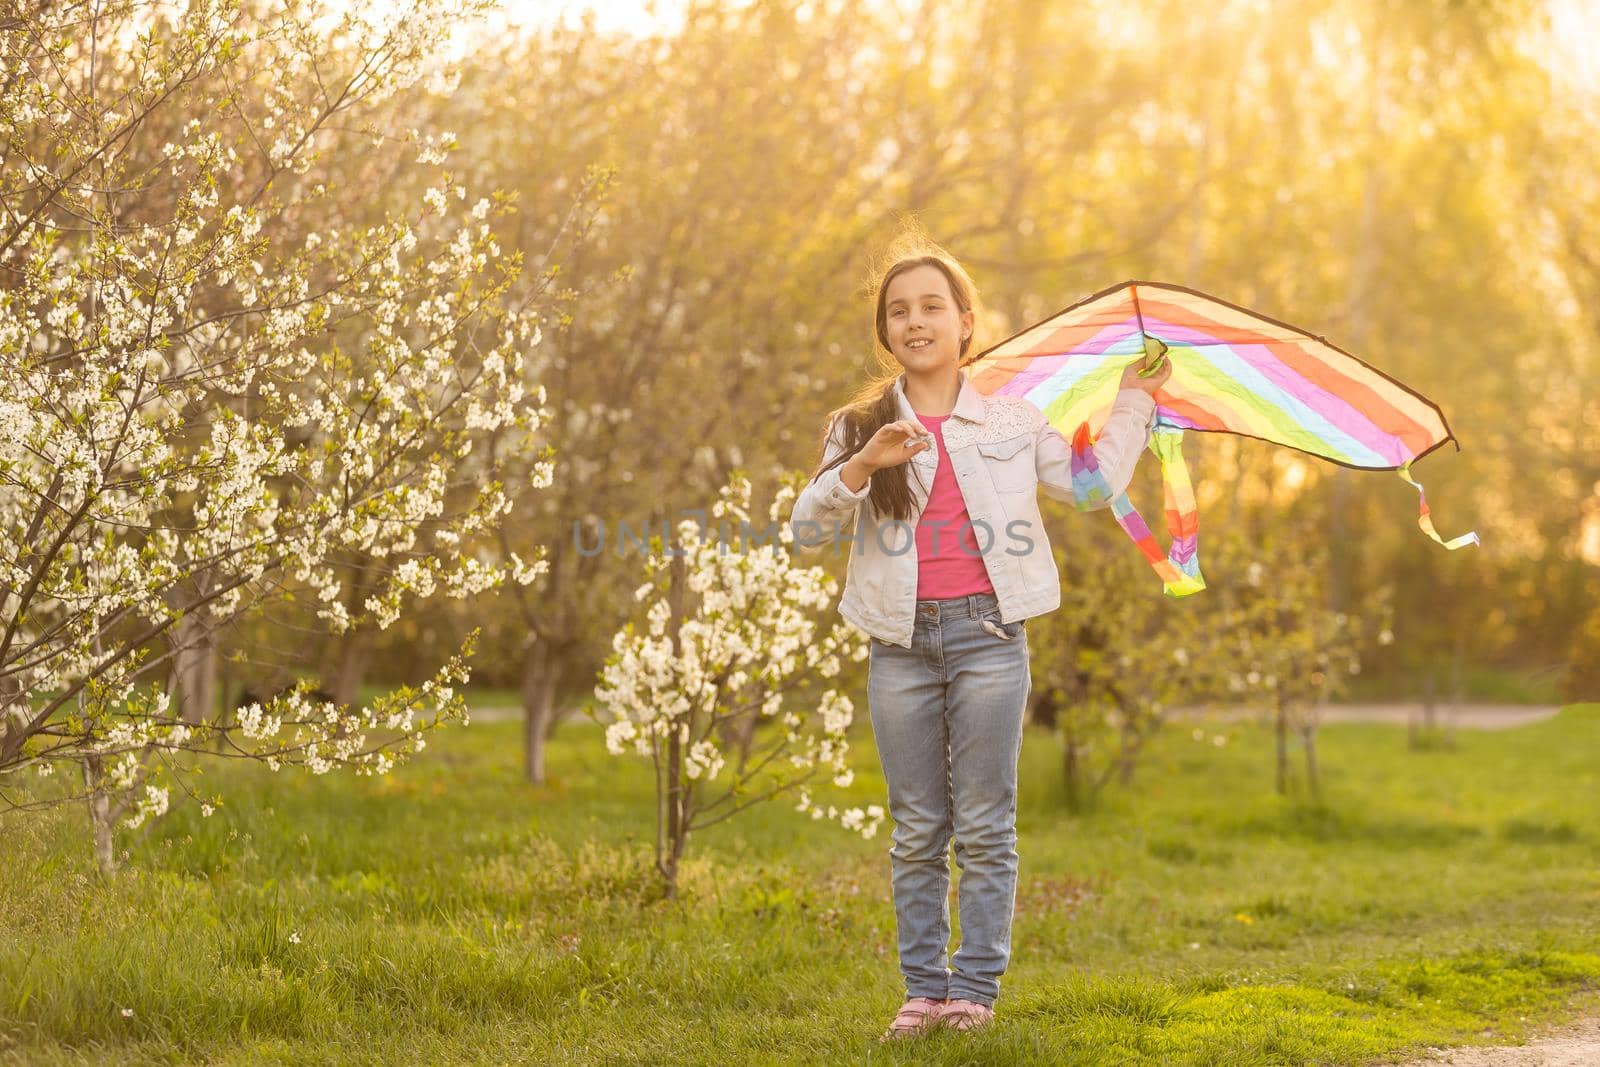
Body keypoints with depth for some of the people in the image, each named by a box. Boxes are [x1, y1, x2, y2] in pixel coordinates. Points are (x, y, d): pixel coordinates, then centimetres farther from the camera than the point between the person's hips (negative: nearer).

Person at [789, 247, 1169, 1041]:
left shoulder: (1012, 418, 9)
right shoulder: (859, 428, 8)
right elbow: (808, 531, -2)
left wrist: (1133, 402, 17)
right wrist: (862, 465, -17)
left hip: (987, 635, -1)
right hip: (901, 643, 1)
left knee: (984, 826, -1)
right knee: (917, 832, 5)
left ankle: (975, 989, 4)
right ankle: (923, 990, 10)